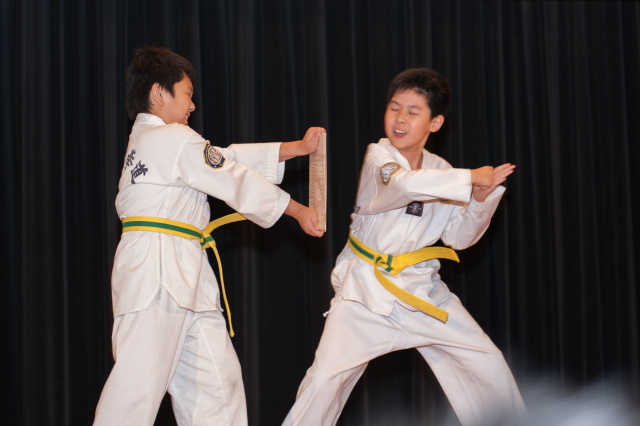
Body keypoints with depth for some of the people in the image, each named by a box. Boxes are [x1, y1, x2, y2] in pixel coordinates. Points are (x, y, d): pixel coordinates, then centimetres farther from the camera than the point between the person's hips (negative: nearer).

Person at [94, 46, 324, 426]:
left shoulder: (147, 139, 22)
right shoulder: (175, 139, -8)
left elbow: (231, 158, 22)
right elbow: (236, 180, -3)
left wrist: (299, 148, 22)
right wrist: (299, 211, 8)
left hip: (183, 273, 11)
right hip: (157, 269, -11)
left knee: (217, 377, 11)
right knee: (141, 379, -14)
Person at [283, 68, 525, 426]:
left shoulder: (440, 172, 4)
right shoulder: (378, 157, -11)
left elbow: (460, 237, 6)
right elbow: (404, 183, -34)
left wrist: (481, 199, -12)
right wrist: (470, 179, -26)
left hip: (422, 289, 5)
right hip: (367, 289, -5)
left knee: (488, 366, 5)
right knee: (325, 378, -16)